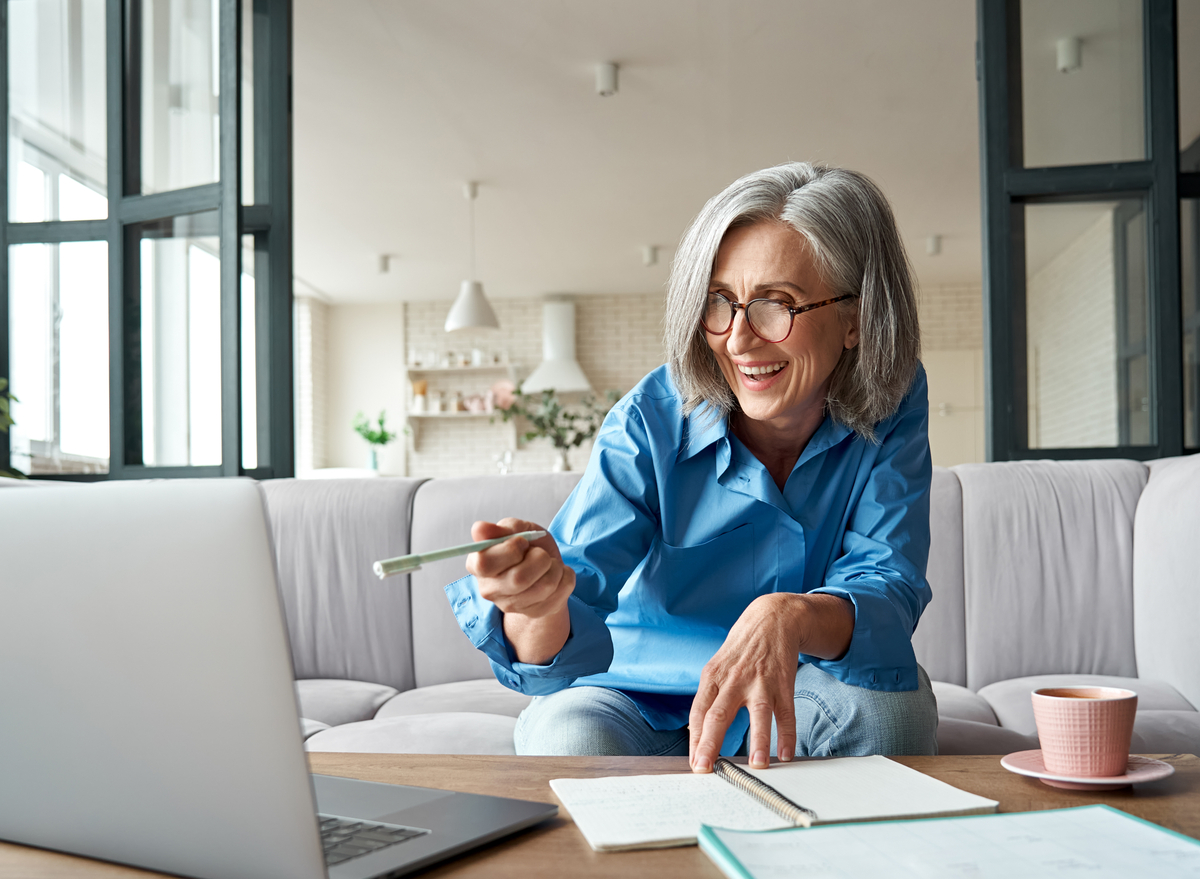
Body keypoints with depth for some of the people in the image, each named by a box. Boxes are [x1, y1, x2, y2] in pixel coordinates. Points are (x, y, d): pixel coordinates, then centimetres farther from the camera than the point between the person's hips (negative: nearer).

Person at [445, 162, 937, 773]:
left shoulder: (891, 407, -14)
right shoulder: (650, 423, -21)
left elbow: (887, 590, -25)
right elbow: (569, 646, -29)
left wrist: (789, 618, -48)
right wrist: (540, 606, -55)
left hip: (800, 700, 1)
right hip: (641, 698, -1)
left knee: (891, 698, -29)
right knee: (570, 735, -31)